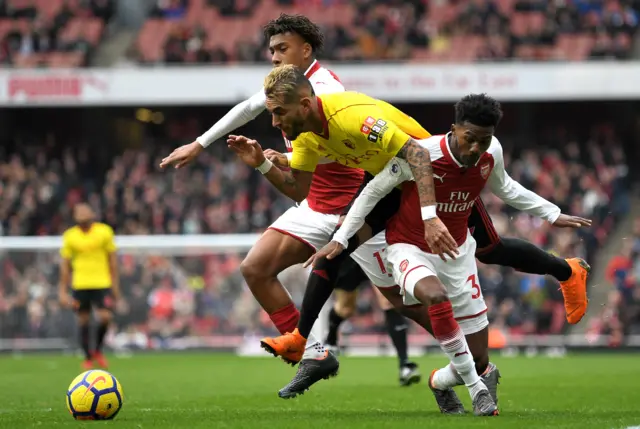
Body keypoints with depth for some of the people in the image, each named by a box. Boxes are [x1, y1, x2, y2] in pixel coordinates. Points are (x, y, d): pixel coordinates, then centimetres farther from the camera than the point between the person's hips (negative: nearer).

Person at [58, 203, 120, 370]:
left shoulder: (104, 231, 0)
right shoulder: (70, 236, 0)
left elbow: (112, 259, 7)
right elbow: (65, 264, 6)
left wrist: (115, 284, 6)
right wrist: (63, 290, 4)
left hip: (102, 283, 0)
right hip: (80, 285, 1)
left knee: (105, 317, -12)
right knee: (83, 321, 3)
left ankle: (98, 350, 11)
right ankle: (88, 357, 17)